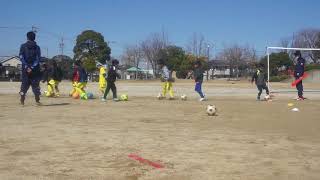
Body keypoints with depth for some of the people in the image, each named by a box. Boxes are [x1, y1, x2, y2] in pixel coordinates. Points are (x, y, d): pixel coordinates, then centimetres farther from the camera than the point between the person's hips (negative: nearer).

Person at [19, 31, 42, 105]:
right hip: (35, 70, 0)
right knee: (35, 85, 5)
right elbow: (38, 58, -6)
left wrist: (26, 67, -10)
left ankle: (22, 100, 4)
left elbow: (21, 57, -6)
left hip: (25, 69, 0)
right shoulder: (37, 47, 3)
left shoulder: (23, 46, 3)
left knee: (24, 84, 8)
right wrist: (32, 67, -9)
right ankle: (37, 100, 0)